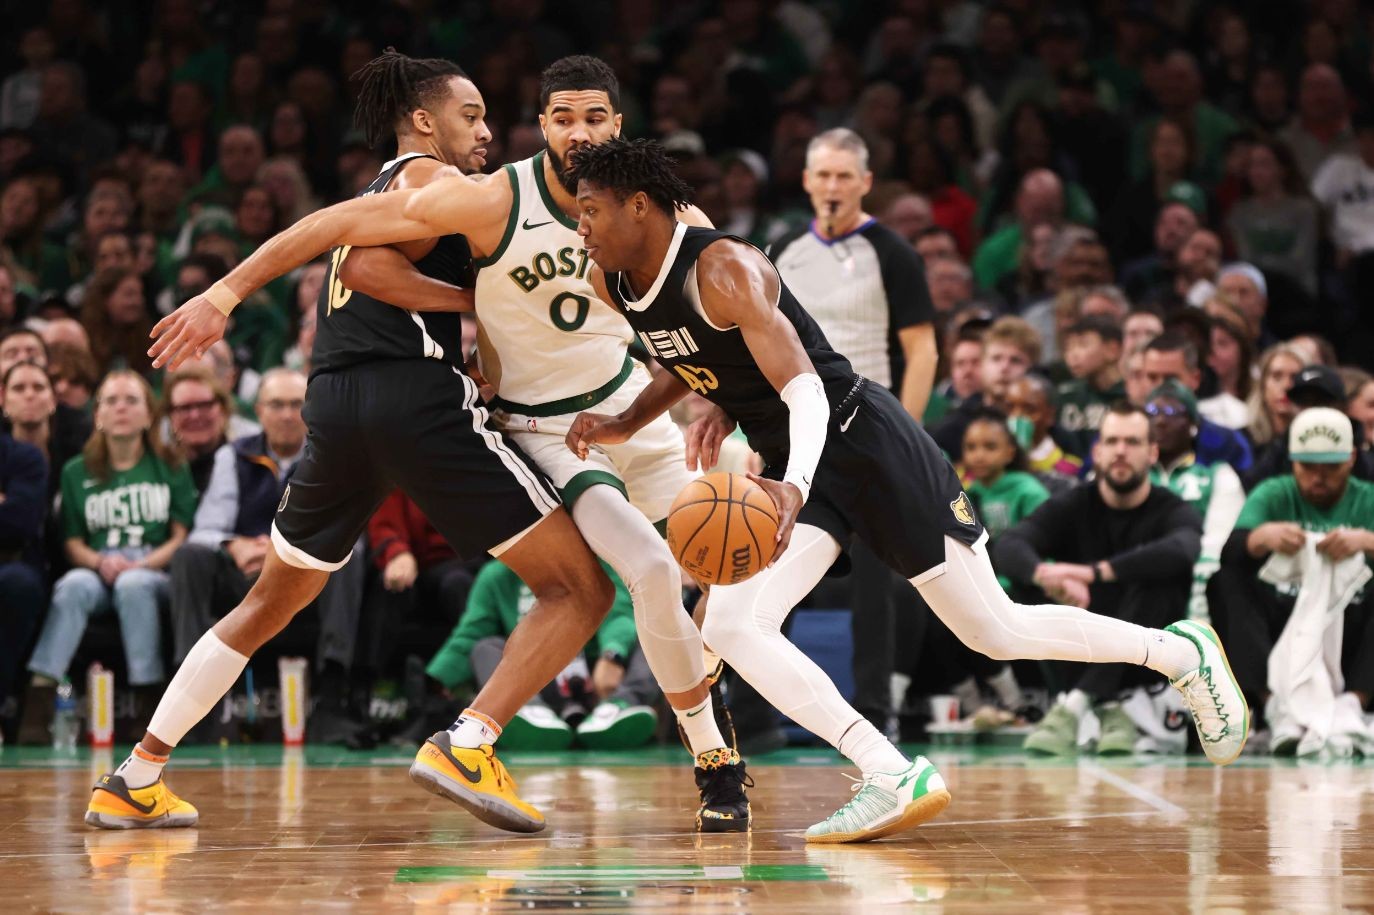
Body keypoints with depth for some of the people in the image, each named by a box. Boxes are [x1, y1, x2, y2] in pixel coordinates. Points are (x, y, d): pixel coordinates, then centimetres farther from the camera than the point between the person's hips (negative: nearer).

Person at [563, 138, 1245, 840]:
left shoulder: (724, 269, -24)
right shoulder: (612, 281, 2)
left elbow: (804, 388, -32)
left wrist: (793, 487, -50)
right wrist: (623, 425, 7)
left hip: (857, 435, -8)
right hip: (790, 467, 8)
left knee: (997, 632, -1)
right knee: (730, 628, -14)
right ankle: (896, 780, -15)